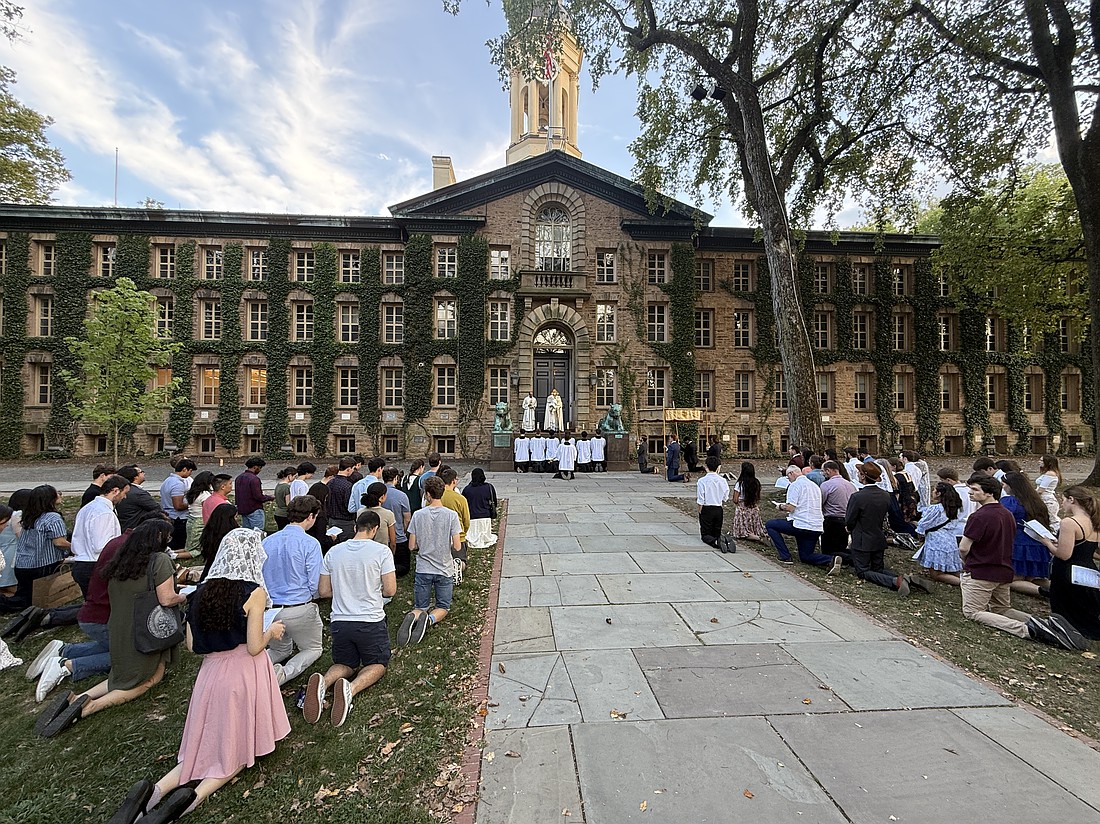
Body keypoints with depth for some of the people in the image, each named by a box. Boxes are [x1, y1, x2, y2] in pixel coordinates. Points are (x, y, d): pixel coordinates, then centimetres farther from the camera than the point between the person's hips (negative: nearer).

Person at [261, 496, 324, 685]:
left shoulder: (267, 541, 0)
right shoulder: (310, 543, -17)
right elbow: (315, 585, -15)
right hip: (299, 611, -5)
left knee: (280, 649, 30)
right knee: (312, 649, 19)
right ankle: (283, 673, -9)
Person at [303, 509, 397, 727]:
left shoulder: (334, 552, 1)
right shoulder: (381, 551, -12)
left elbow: (324, 591, 7)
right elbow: (390, 590, -10)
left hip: (340, 621, 4)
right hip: (371, 621, -4)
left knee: (345, 665, 25)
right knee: (377, 665, 18)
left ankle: (323, 682, -10)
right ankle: (350, 688, -15)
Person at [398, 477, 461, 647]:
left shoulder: (418, 515, -7)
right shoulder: (451, 515, -12)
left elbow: (412, 546, -4)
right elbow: (457, 546, -13)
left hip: (423, 569, 1)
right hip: (445, 569, -1)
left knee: (420, 607, 17)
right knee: (443, 607, 16)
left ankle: (412, 617, -17)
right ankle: (429, 619, -17)